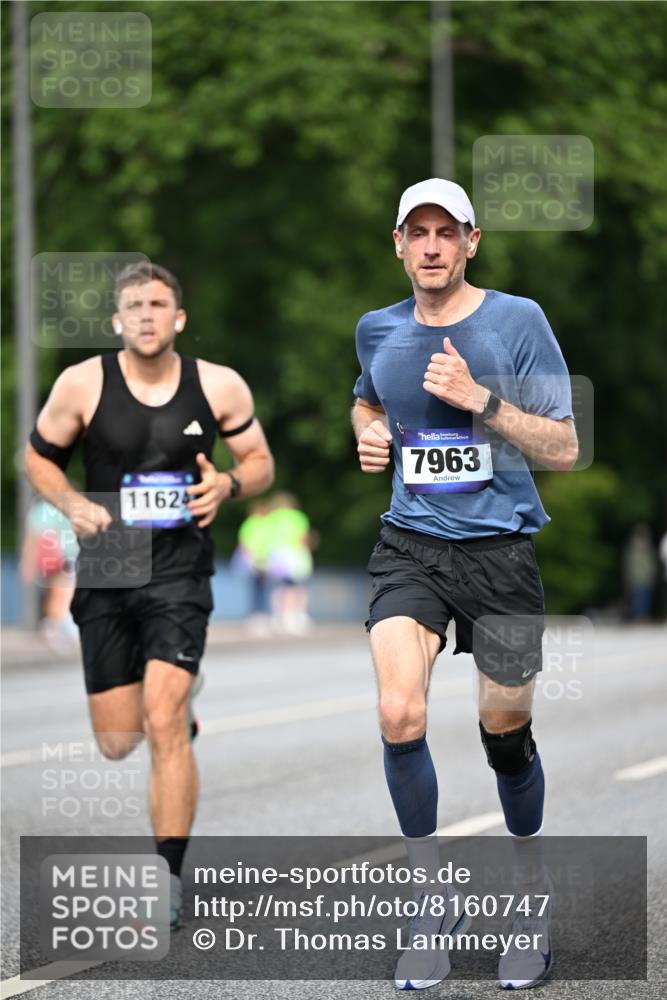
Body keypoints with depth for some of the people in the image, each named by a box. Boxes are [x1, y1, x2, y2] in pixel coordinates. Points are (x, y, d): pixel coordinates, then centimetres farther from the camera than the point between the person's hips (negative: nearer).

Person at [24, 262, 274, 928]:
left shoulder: (219, 386, -4)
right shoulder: (82, 384, -5)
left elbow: (260, 462, 9)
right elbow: (39, 456, 8)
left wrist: (228, 484, -13)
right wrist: (71, 504, -11)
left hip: (179, 572, -2)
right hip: (105, 573, 2)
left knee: (163, 723, -18)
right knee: (116, 744, 8)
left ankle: (170, 880, -10)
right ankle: (181, 720, 46)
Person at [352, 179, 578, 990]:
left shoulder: (518, 320, -6)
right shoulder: (377, 330, 5)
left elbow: (563, 449, -8)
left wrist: (480, 399, -19)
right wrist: (368, 434, 6)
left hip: (500, 550, -2)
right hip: (411, 547, 2)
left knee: (505, 734, 6)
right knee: (399, 716, -19)